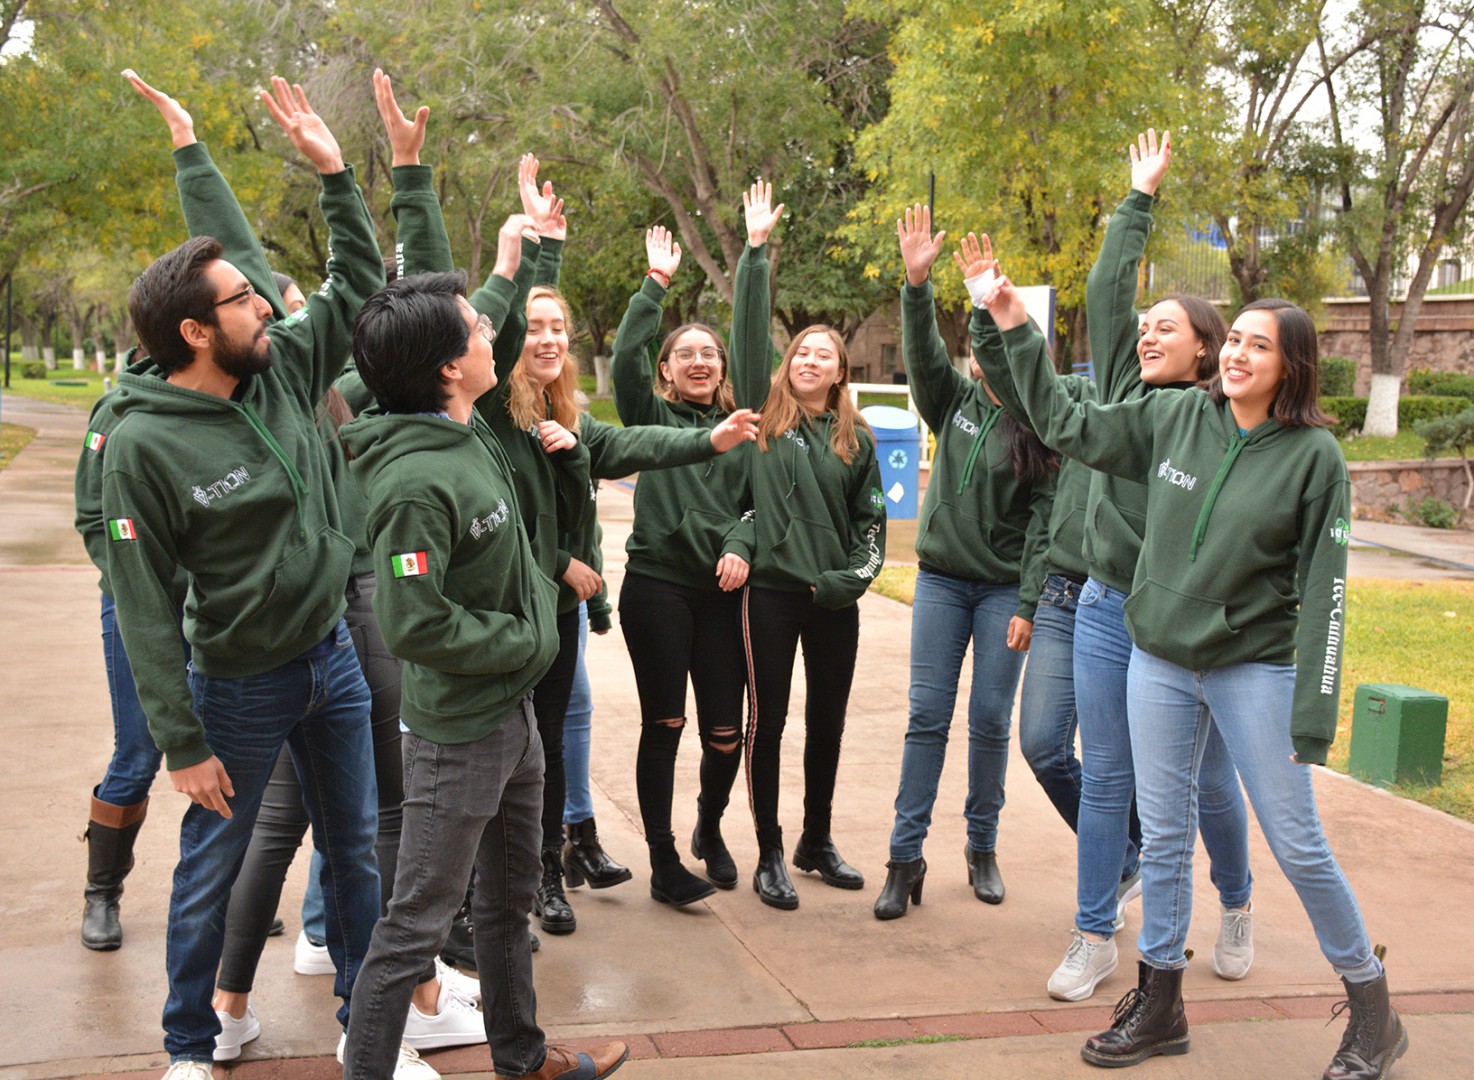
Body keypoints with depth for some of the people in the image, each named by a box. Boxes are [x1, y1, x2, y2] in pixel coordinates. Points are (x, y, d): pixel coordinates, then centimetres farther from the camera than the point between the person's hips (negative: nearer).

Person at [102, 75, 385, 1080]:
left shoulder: (284, 371, -3)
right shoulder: (143, 443, -19)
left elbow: (360, 284, 9)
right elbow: (143, 604, -18)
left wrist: (337, 175, -2)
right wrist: (182, 743, -18)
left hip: (334, 655, 6)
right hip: (241, 685, -5)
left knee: (358, 848, 15)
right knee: (211, 868, 10)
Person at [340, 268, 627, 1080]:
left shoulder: (471, 432, 1)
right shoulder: (416, 481, -27)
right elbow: (415, 624, -28)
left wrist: (510, 259, 26)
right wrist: (525, 643, -16)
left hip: (512, 708, 10)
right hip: (458, 729, -10)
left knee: (511, 898, 23)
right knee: (418, 922, 1)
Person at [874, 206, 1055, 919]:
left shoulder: (1039, 428, -3)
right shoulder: (955, 400, 5)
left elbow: (1045, 519, -6)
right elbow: (923, 352, -12)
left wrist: (1028, 604, -10)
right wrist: (917, 283, -27)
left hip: (1004, 587, -2)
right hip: (941, 578, 2)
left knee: (990, 721, 3)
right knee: (927, 715, 0)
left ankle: (982, 847, 20)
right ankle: (906, 857, 4)